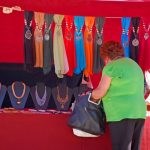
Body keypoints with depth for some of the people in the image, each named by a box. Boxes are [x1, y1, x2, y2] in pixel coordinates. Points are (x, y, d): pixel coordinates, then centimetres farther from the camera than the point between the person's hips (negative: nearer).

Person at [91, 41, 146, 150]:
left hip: (121, 113, -8)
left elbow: (100, 92, -6)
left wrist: (93, 96, 14)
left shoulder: (111, 67, -5)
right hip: (139, 112, 8)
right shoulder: (134, 65, 21)